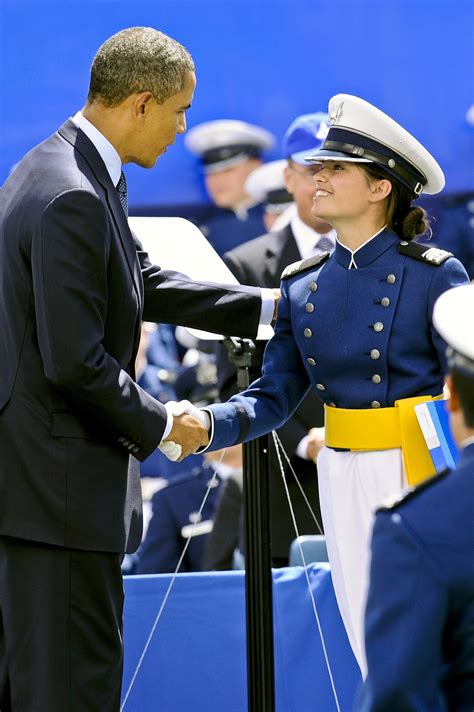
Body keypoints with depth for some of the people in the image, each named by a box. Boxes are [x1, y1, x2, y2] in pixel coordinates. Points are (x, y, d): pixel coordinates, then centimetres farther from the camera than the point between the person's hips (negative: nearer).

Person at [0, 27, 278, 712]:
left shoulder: (65, 168, 11)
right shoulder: (72, 199, -22)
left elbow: (145, 283, 22)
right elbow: (76, 363, -24)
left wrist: (269, 307, 22)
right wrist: (157, 425, -9)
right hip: (56, 482, -11)